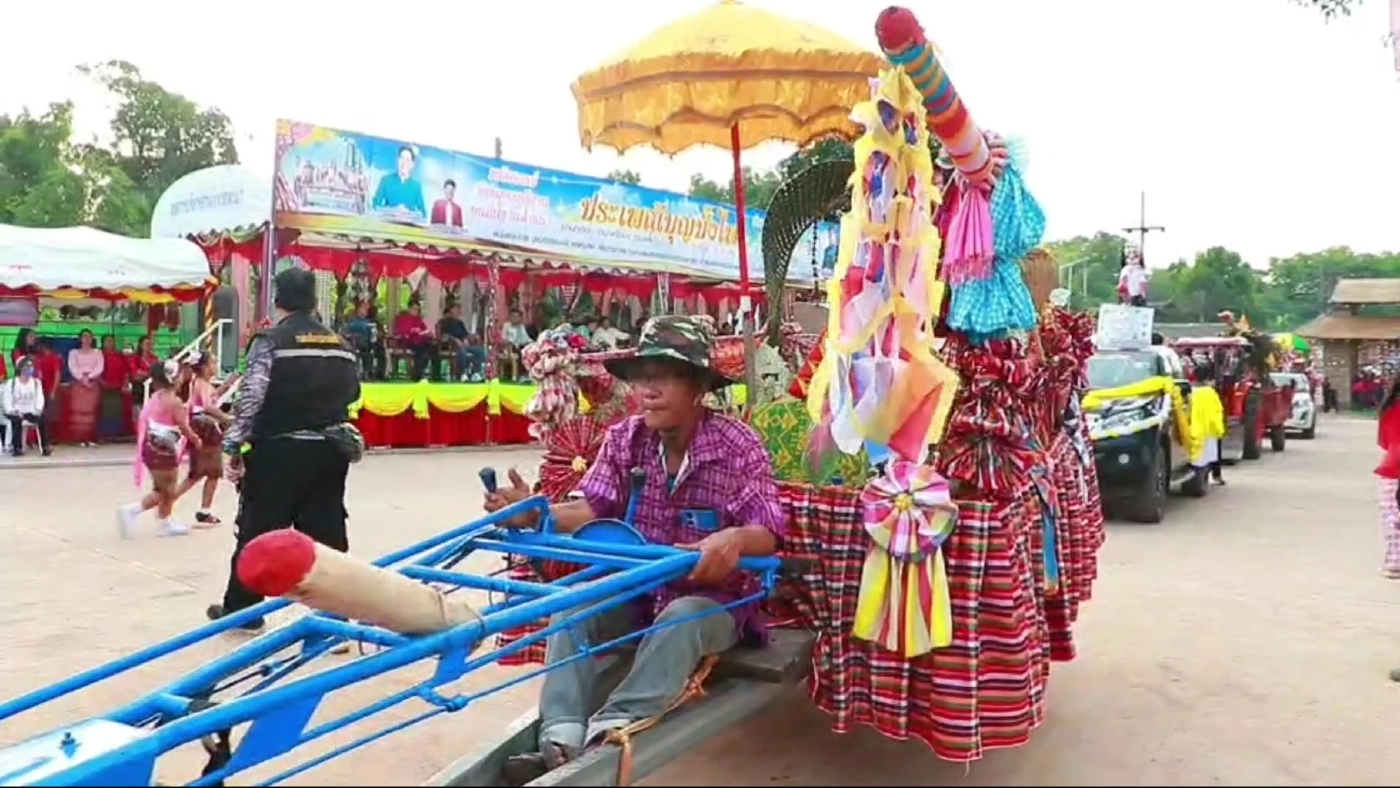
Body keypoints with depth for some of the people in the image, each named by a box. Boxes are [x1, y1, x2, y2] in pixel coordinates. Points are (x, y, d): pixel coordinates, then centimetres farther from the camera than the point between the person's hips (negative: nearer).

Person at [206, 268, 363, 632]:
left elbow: (250, 398, -14)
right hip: (330, 451, 4)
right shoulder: (339, 344, 9)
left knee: (257, 530, 11)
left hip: (279, 451, -4)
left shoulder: (270, 341, -7)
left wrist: (234, 448, -8)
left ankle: (241, 608, 23)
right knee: (327, 533, 8)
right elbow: (352, 393, 14)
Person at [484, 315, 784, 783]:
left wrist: (735, 539, -46)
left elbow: (767, 533, -21)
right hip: (637, 591, 4)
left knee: (682, 618, -36)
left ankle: (610, 732, -40)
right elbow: (591, 510, -7)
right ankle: (560, 737, -29)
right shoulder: (624, 439, -3)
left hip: (713, 600, -4)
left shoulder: (739, 446, -15)